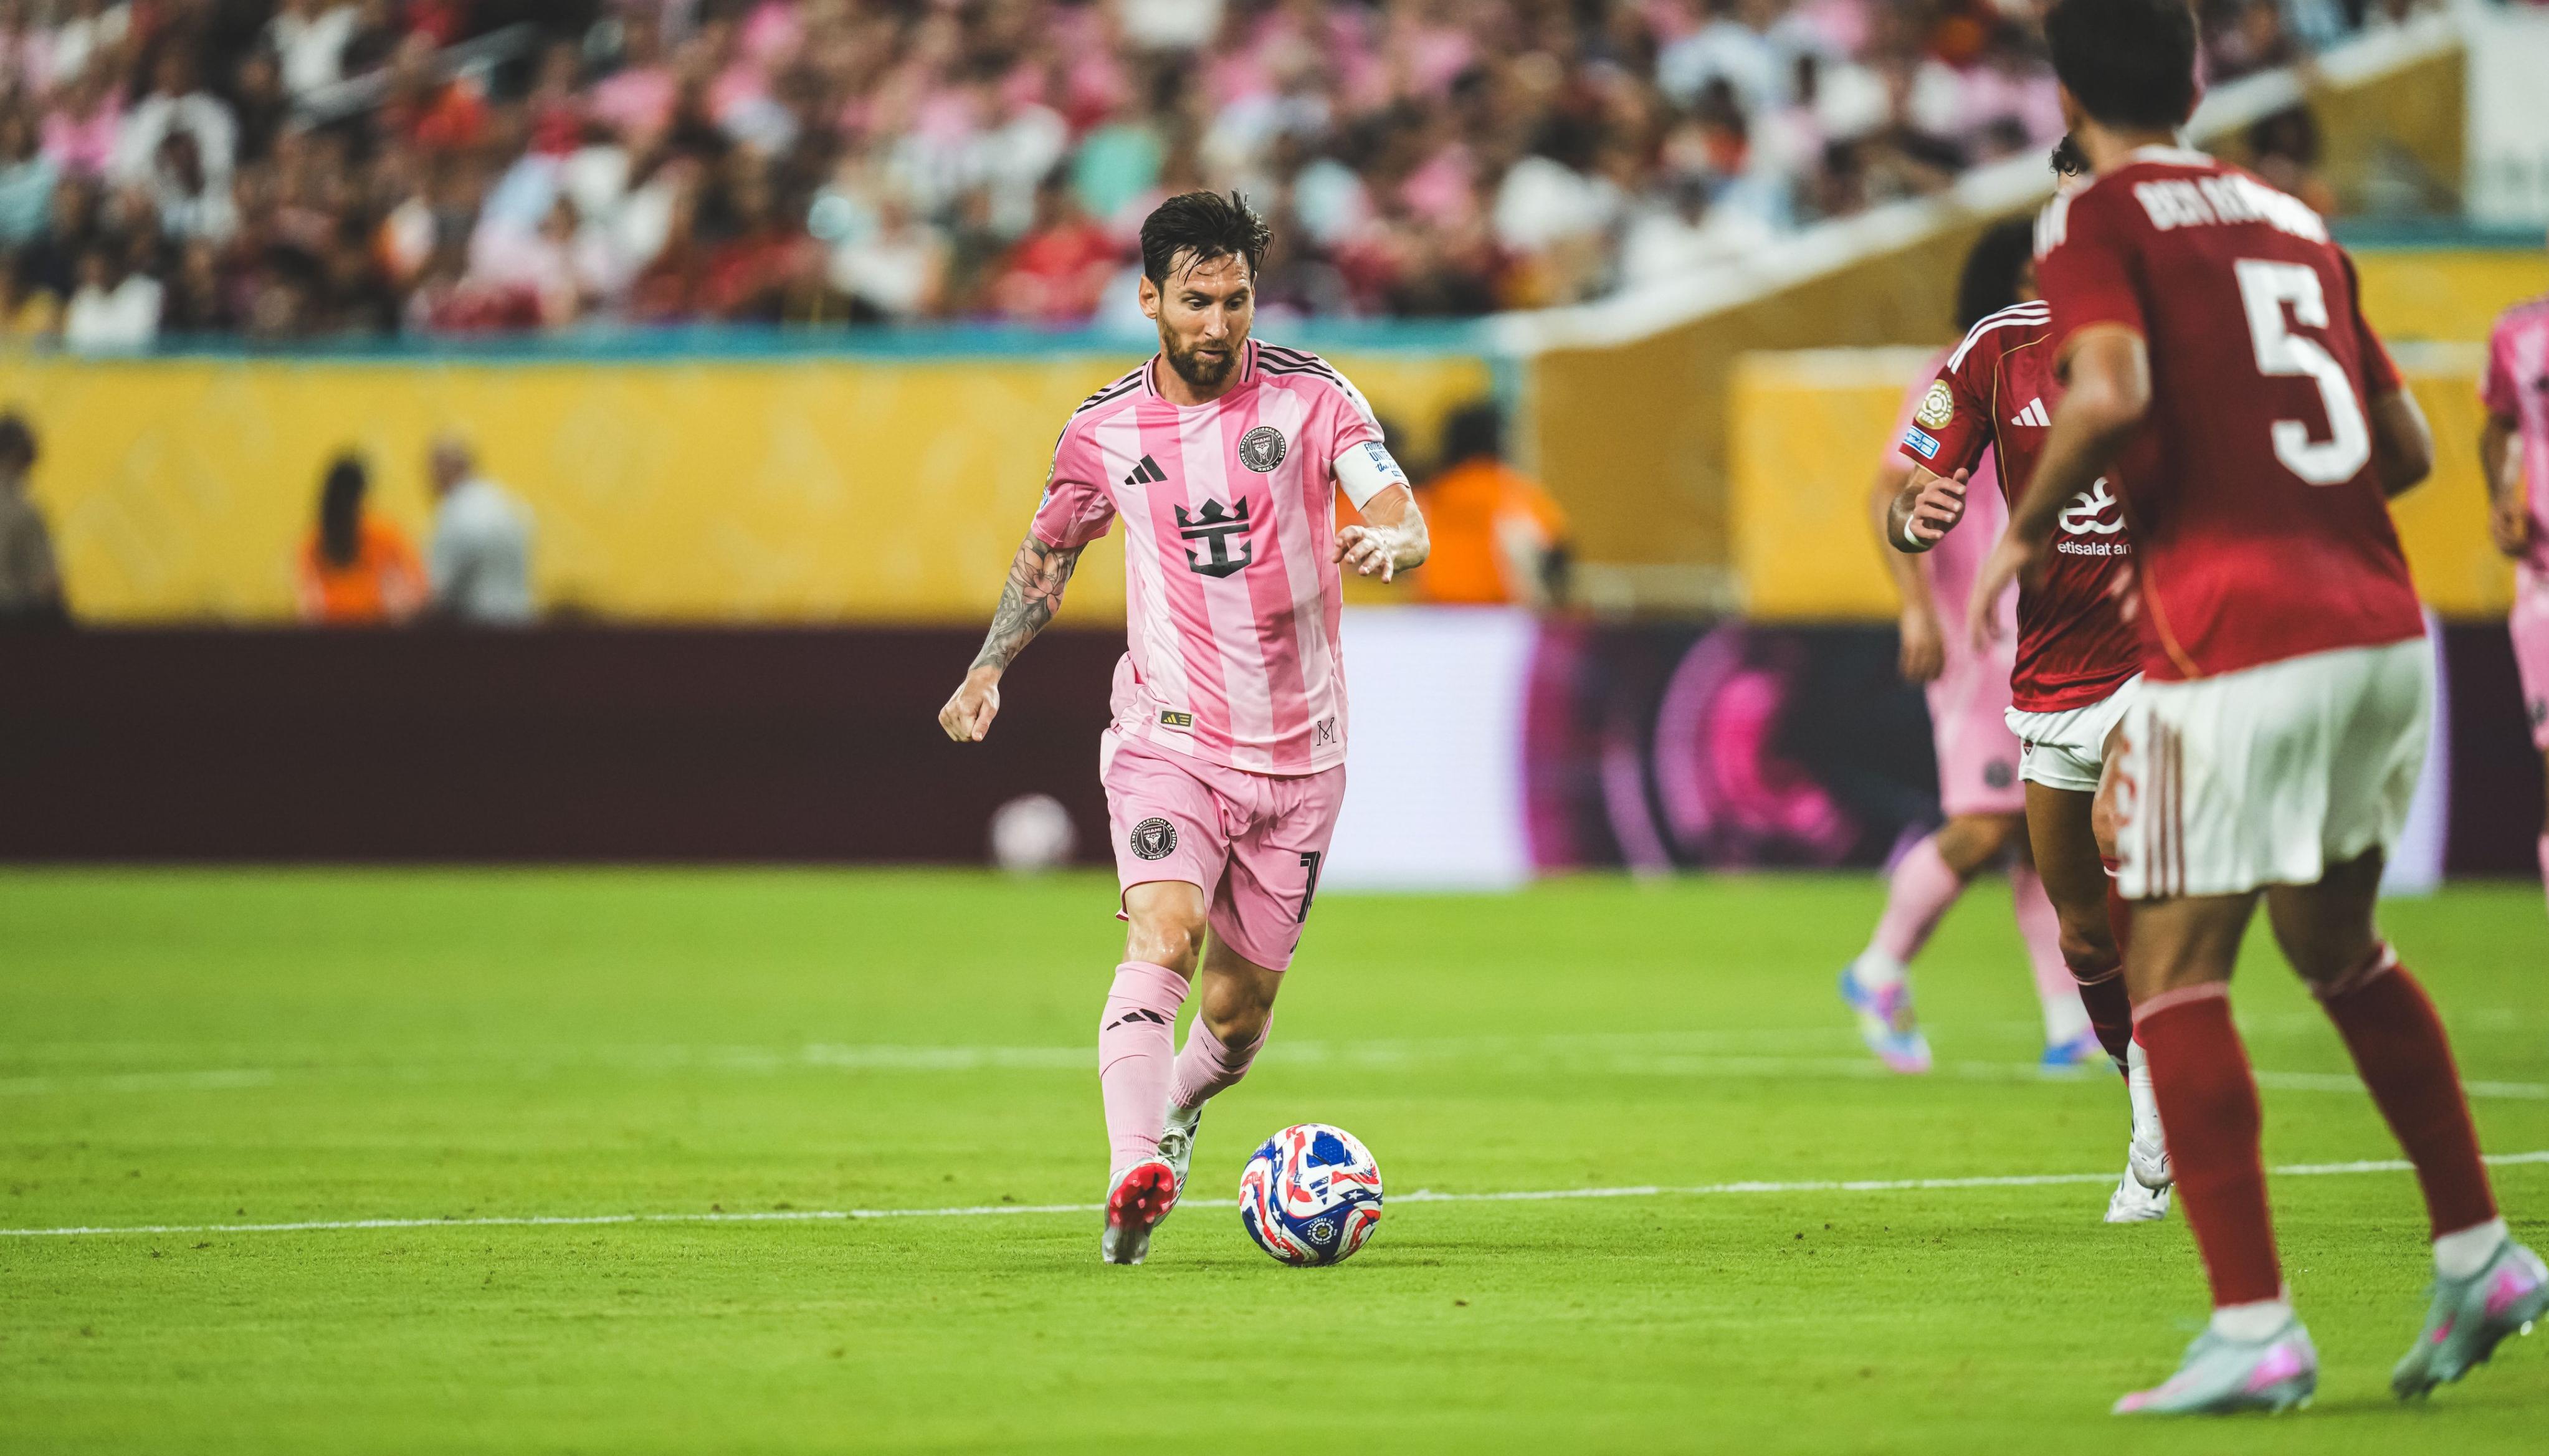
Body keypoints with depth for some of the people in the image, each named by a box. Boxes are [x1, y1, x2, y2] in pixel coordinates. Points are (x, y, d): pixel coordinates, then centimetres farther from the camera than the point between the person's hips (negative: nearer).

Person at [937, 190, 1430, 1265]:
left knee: (1239, 1007, 9)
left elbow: (1405, 520, -13)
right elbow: (1049, 552, 19)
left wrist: (1387, 542, -37)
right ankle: (1135, 1176, -39)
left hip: (1298, 752, 1)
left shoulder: (1310, 396, -4)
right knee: (1164, 935, -26)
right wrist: (990, 668, 6)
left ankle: (1177, 1107, 43)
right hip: (1167, 734, -1)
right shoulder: (1102, 432, 1)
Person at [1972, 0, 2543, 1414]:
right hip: (2381, 621, 7)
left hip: (2237, 646, -7)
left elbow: (2111, 394, -19)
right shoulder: (2290, 221, 19)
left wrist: (2027, 531, -4)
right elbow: (2407, 445, 18)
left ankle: (2255, 1327, -8)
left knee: (2174, 973, 0)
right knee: (2335, 942, 24)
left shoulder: (2094, 220, -1)